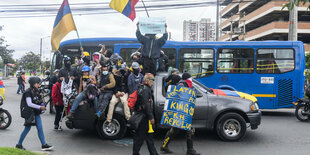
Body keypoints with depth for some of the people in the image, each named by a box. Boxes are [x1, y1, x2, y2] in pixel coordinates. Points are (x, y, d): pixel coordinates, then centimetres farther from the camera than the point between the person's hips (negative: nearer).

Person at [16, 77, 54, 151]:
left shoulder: (36, 91, 9)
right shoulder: (28, 92, -14)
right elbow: (29, 104, -21)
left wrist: (42, 104, 0)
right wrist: (40, 107, -22)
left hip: (36, 113, 7)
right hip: (29, 113, -7)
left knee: (40, 128, 3)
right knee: (27, 128, 4)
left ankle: (44, 145, 6)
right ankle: (19, 144, 21)